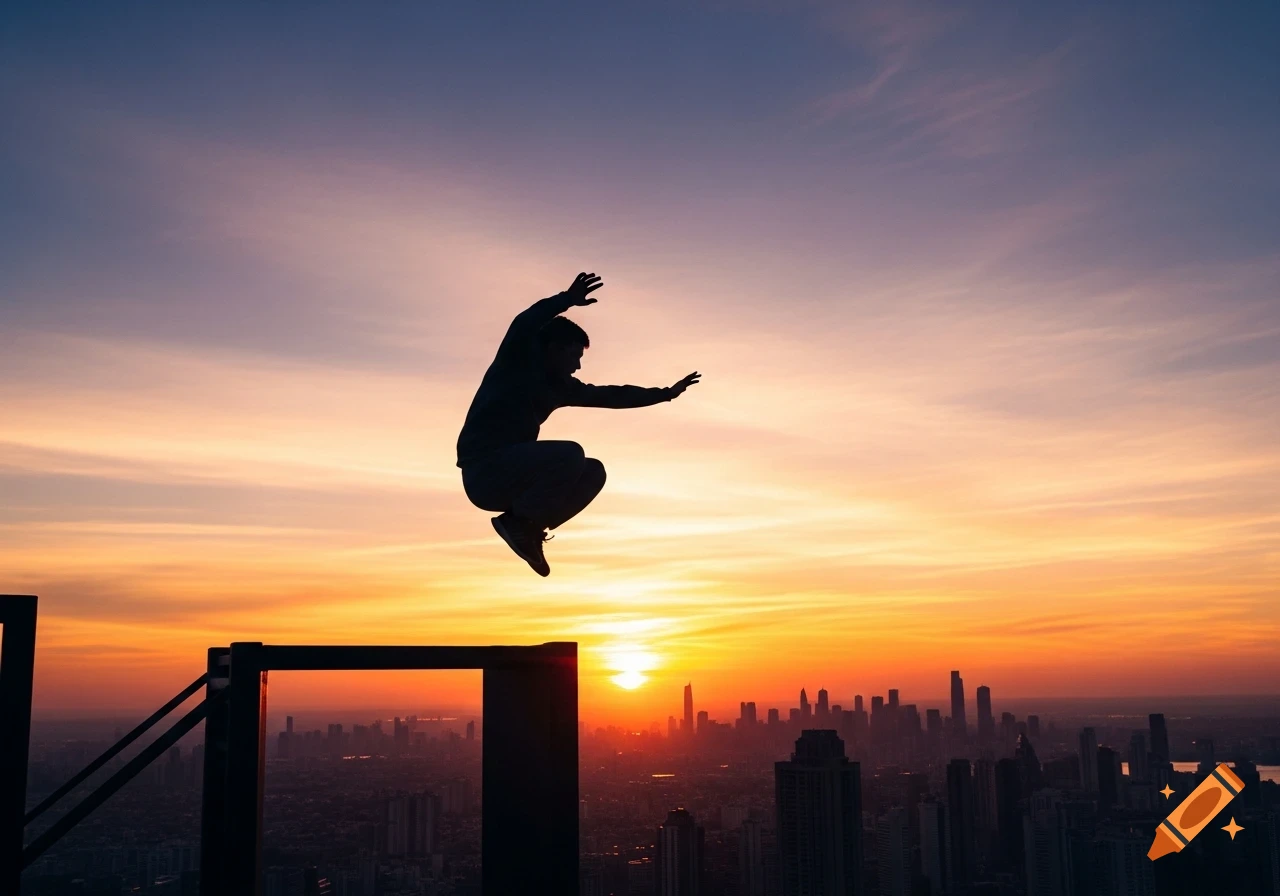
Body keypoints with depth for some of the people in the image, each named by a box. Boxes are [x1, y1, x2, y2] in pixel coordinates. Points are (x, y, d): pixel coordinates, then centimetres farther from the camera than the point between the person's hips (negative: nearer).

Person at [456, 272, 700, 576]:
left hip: (510, 475, 9)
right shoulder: (515, 363, -3)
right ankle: (518, 521, -10)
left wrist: (664, 393, 27)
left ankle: (526, 530, 2)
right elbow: (523, 325, -25)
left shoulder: (558, 386, 17)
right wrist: (567, 300, -39)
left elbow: (609, 396, 25)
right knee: (570, 455, -24)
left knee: (593, 472, 7)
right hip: (484, 473, -8)